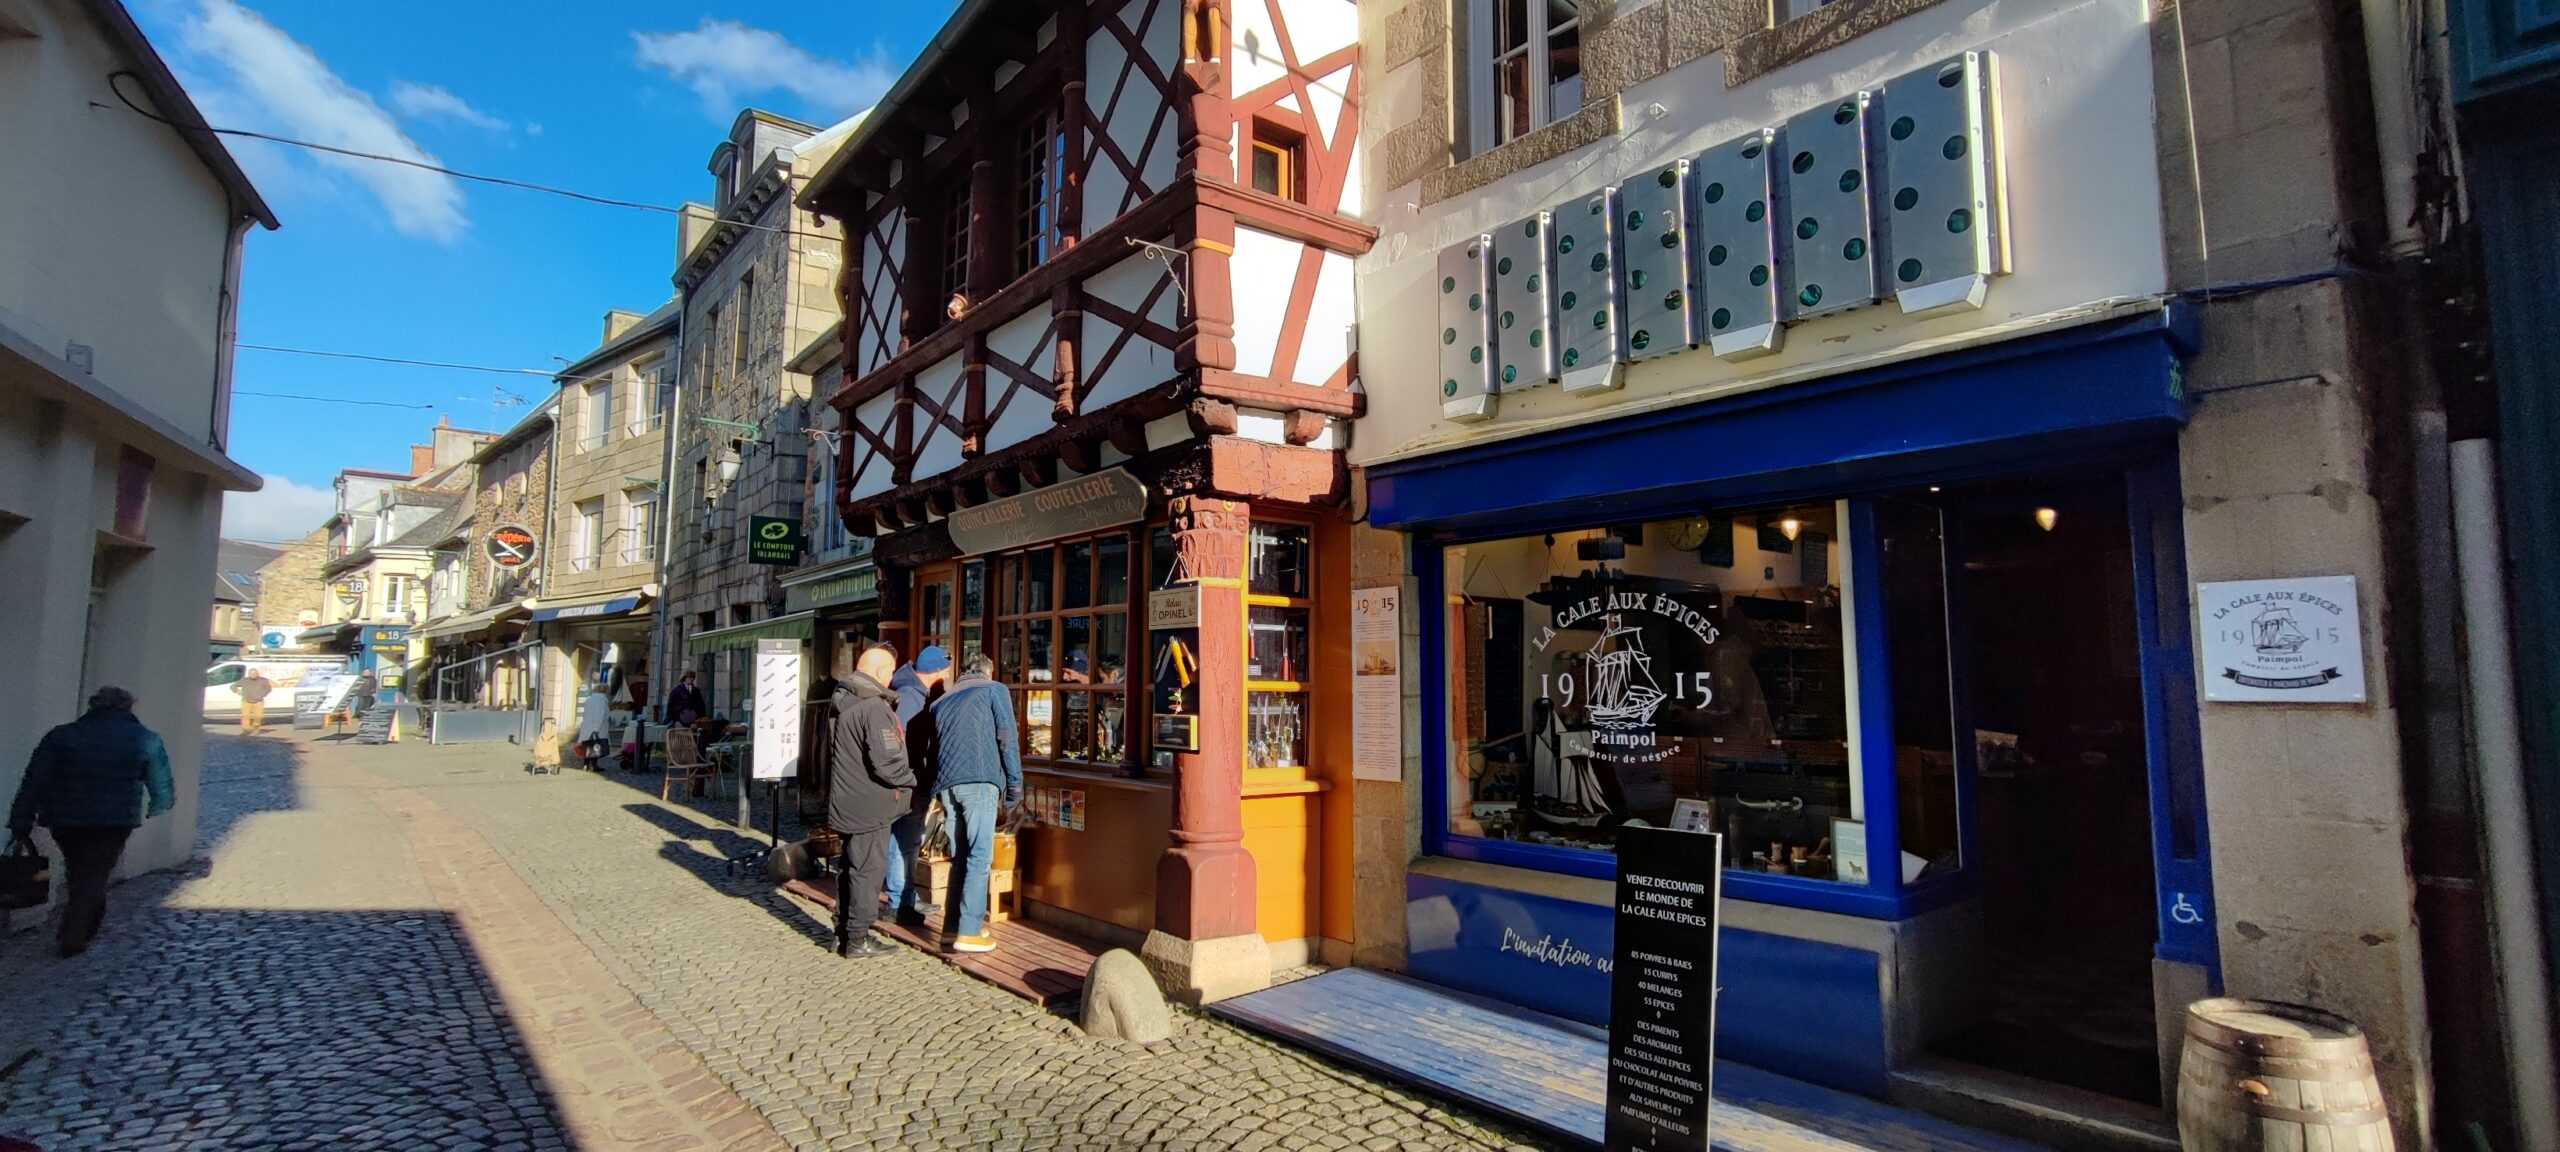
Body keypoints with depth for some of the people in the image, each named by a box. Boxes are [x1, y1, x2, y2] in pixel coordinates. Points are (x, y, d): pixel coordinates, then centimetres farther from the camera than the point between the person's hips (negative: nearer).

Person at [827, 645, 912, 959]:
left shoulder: (844, 701, 9)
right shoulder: (874, 708, -21)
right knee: (867, 870, 0)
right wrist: (911, 780, -9)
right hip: (869, 806, -10)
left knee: (849, 868, 18)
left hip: (846, 801, 10)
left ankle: (843, 933, 27)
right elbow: (886, 762, -25)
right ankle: (857, 939, 6)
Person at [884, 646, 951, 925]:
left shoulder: (922, 692, 10)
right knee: (902, 843, -1)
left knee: (911, 842, 18)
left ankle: (910, 897, 30)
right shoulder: (908, 695, -21)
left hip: (919, 782, 10)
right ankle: (897, 904, 9)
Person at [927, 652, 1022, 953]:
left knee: (960, 856, 14)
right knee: (979, 856, -5)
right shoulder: (994, 690, 11)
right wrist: (1014, 782, 3)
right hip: (978, 780, -6)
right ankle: (968, 932, -9)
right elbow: (1007, 738, 0)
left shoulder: (942, 700, 27)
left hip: (945, 783, 6)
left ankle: (953, 924, 16)